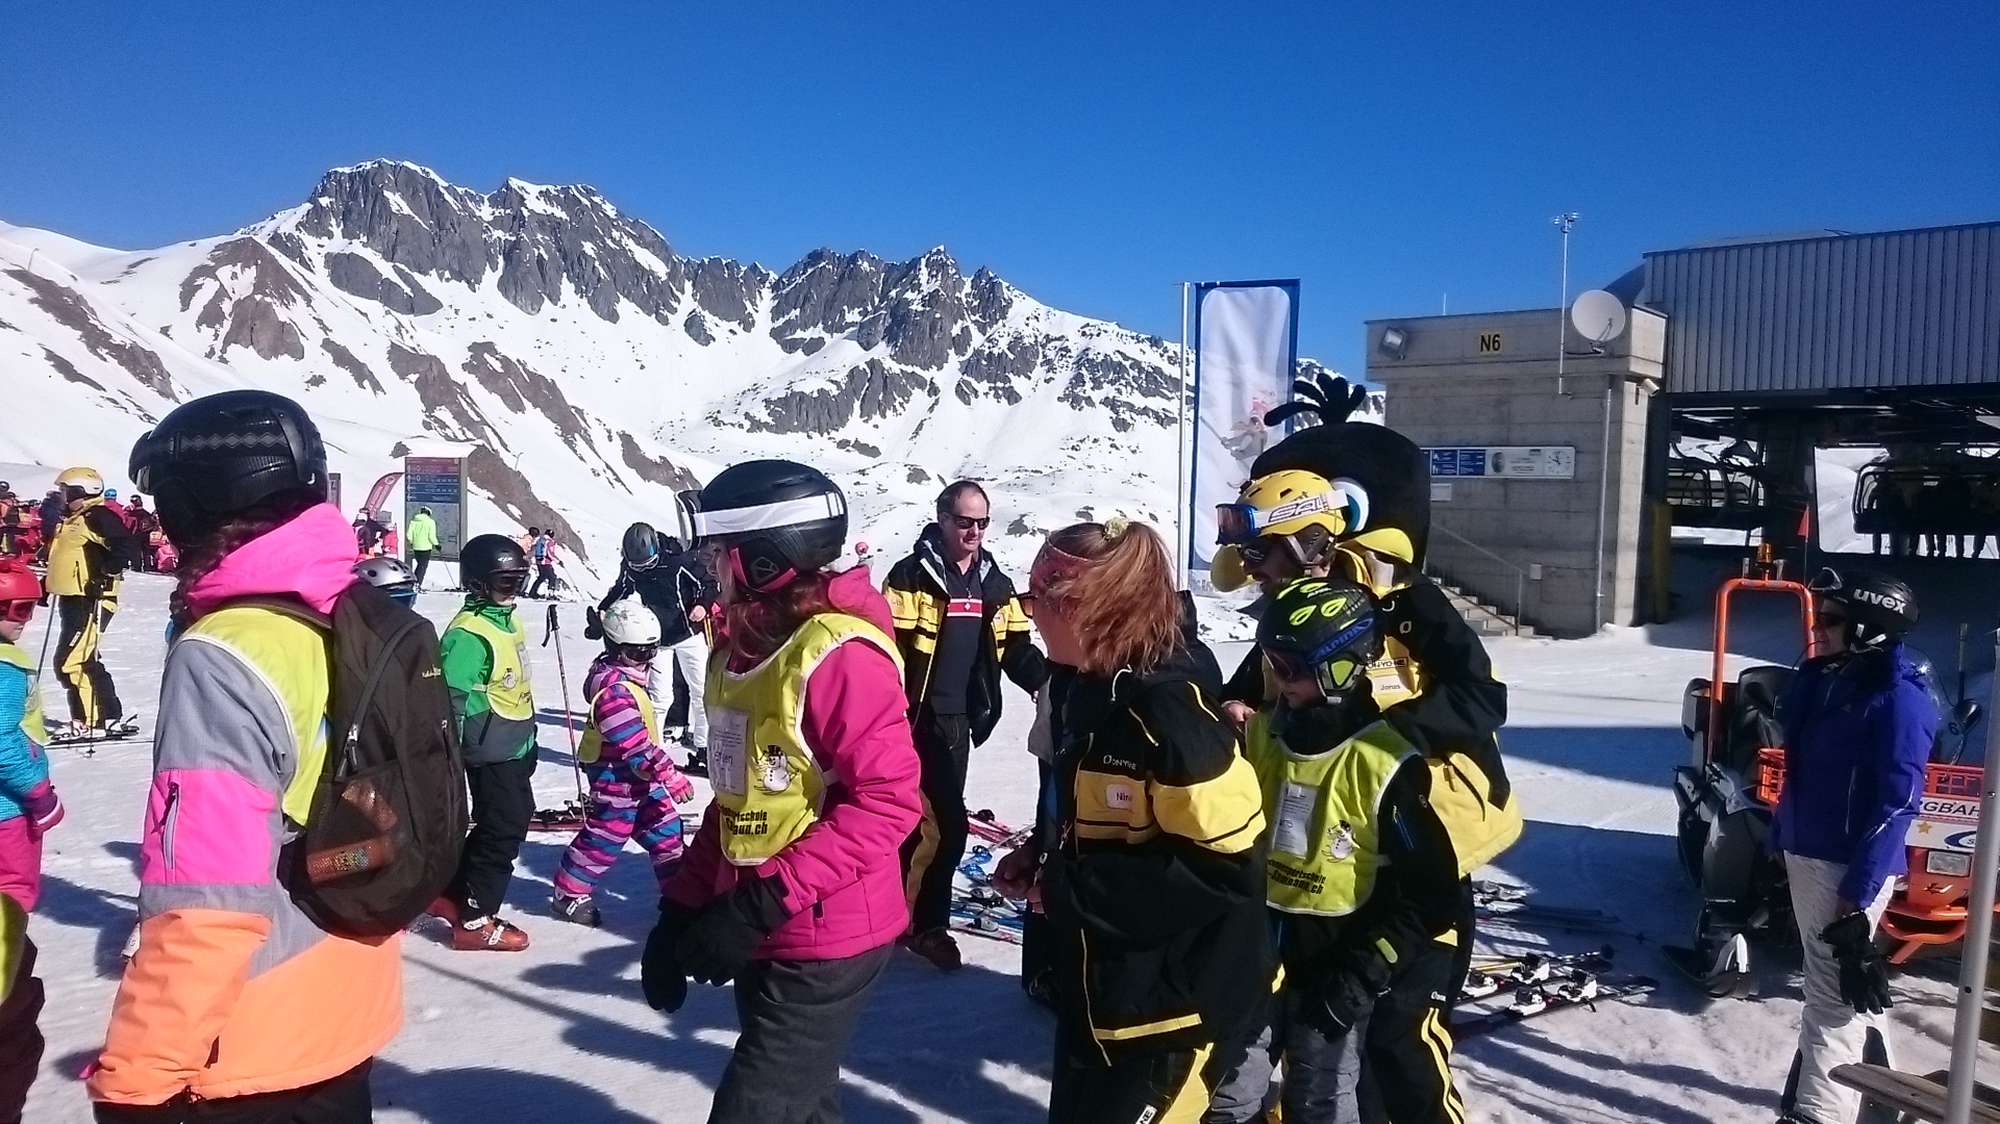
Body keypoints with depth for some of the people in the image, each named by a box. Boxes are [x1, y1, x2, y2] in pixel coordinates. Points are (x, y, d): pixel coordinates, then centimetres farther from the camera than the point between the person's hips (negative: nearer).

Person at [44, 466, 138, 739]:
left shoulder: (98, 516, -12)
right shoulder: (73, 520, 19)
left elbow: (126, 546, -24)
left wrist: (107, 573, -29)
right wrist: (49, 583, 27)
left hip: (90, 601, -11)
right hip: (71, 599, 11)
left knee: (70, 662, -13)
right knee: (82, 661, 15)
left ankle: (90, 723, -8)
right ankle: (110, 717, 22)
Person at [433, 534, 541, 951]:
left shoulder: (507, 621, 9)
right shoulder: (469, 633, -22)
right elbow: (450, 698, -25)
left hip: (516, 749, 10)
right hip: (492, 755, -10)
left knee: (514, 819, 18)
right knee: (503, 830, -2)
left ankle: (450, 895, 33)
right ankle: (475, 920, 12)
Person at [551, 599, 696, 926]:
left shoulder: (628, 677, 6)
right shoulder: (614, 690, -25)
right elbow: (635, 746, -28)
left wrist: (662, 770, 24)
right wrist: (670, 776, -26)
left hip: (641, 777, 9)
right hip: (617, 778, -9)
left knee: (666, 830, 11)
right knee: (605, 838, 2)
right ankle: (568, 894, 18)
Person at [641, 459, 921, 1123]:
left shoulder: (840, 654, -20)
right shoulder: (739, 648, 7)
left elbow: (886, 802, -23)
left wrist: (765, 901, -24)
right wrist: (682, 908, 11)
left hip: (826, 943, -9)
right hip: (761, 936, 9)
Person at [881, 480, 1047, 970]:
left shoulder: (993, 583, 9)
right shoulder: (912, 576, -11)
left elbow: (1015, 647, 12)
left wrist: (1048, 683, -5)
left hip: (961, 718, 7)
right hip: (917, 717, -6)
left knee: (920, 817, 17)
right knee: (946, 825, -9)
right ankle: (926, 925, 6)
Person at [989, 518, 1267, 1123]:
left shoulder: (1170, 712, -25)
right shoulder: (1098, 693, 3)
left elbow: (1226, 865, -27)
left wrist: (1064, 887, -23)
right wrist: (1046, 863, 0)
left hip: (1169, 1005, -9)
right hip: (1100, 988, 9)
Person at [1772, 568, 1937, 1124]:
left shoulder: (1899, 700, -19)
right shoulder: (1820, 679, 6)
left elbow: (1895, 806, -21)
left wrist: (1856, 898, -22)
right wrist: (1781, 838, 20)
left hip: (1853, 866, -9)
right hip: (1804, 852, 9)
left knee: (1835, 989, -5)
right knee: (1838, 979, 22)